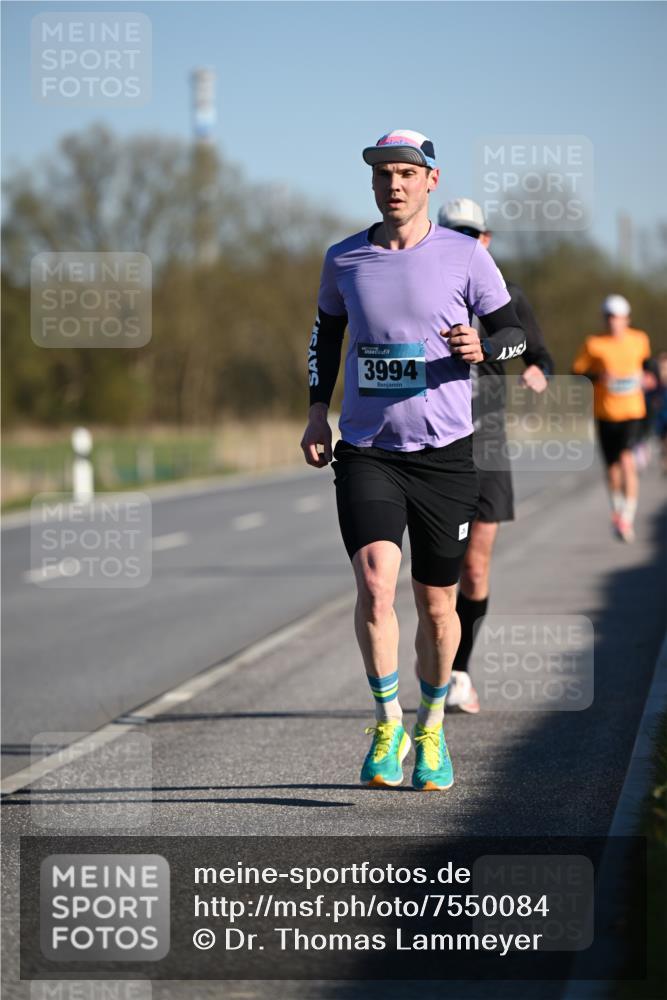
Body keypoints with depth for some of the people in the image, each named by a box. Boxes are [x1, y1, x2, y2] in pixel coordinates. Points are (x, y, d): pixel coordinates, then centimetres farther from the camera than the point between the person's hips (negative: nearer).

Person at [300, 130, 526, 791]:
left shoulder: (465, 256, -2)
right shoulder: (343, 259, 5)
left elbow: (514, 331, 5)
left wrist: (482, 347, -18)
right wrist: (317, 411, 11)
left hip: (444, 453, -1)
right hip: (365, 451, 1)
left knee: (436, 603, 7)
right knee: (375, 583, -19)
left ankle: (431, 727, 29)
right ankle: (387, 723, -4)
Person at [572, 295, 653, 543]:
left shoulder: (639, 340, 4)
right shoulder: (594, 344, -3)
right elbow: (576, 373, -1)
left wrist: (646, 376, 6)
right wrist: (597, 377, -17)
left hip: (632, 411, 0)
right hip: (605, 412, 0)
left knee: (627, 460, -18)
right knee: (612, 467, 7)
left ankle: (628, 516, -17)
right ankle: (617, 510, 33)